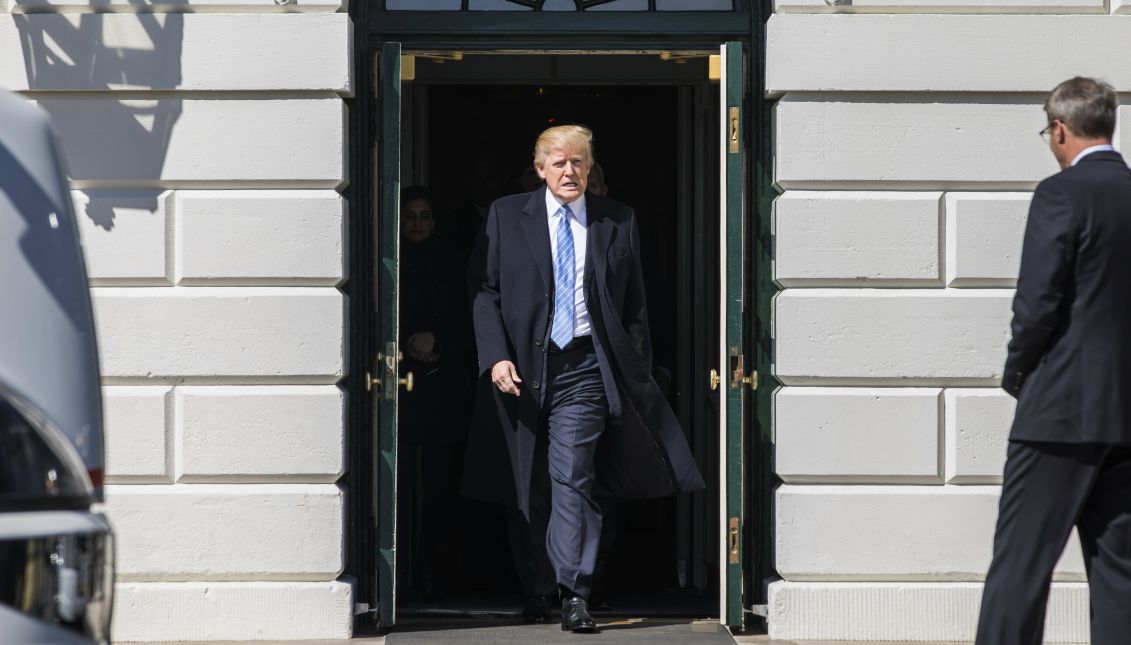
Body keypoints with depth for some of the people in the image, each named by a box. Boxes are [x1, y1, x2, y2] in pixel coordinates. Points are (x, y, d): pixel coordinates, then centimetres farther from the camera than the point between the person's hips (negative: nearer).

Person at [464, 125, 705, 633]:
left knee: (573, 477, -10)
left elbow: (635, 306, 9)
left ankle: (574, 593, -11)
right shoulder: (506, 216, 5)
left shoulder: (618, 222, 6)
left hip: (584, 367, -1)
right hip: (522, 367, 2)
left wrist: (638, 373, 5)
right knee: (525, 479, 11)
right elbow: (483, 289, 3)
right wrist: (495, 356, -8)